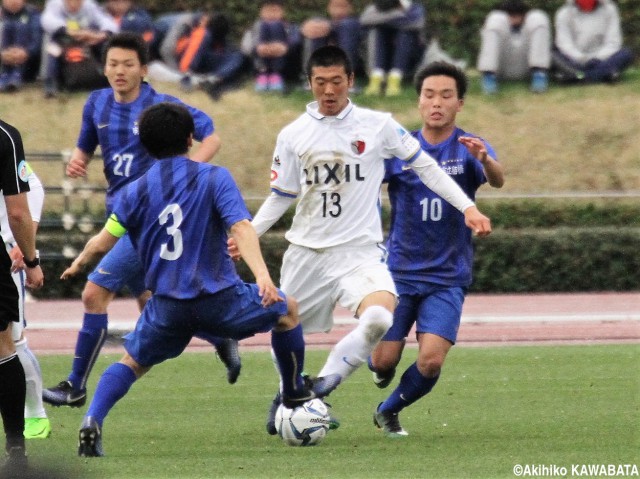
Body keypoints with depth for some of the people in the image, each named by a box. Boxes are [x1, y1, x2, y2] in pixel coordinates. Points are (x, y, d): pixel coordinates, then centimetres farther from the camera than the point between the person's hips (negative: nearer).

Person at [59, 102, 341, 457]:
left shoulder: (135, 191, 4)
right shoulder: (214, 178, -3)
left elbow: (102, 243, 4)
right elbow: (240, 228, -16)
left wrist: (77, 265, 25)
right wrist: (262, 275, -26)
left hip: (167, 305, 2)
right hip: (219, 300, -2)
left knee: (132, 362, 21)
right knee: (287, 309, 23)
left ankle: (92, 421, -5)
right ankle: (295, 392, 37)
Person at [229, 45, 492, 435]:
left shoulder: (378, 126, -3)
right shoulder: (293, 135, 2)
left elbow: (424, 166, 6)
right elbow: (281, 197, 12)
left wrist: (468, 207, 1)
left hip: (360, 250, -2)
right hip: (306, 252, 2)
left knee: (379, 318, -30)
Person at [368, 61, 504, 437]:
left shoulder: (470, 148, -4)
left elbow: (498, 180, -24)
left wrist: (485, 160, -47)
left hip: (448, 277, -1)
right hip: (399, 271, 1)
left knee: (431, 362, -14)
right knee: (384, 360, -5)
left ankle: (389, 411, 16)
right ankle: (381, 367, 34)